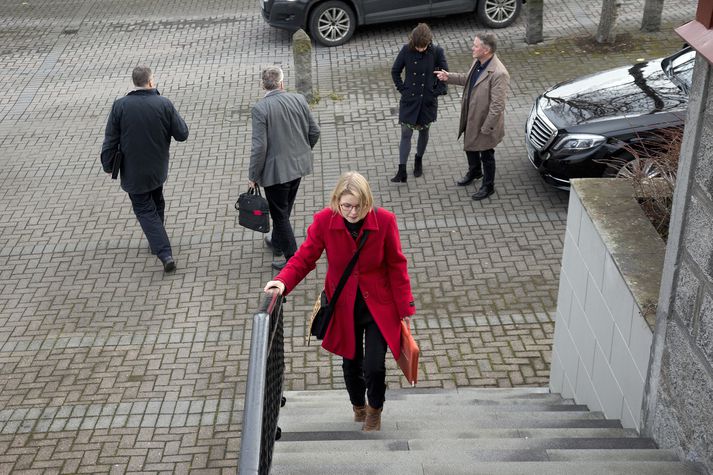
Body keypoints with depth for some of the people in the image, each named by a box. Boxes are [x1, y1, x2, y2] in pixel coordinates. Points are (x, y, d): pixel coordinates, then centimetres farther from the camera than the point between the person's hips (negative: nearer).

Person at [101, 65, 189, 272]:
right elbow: (182, 134, -8)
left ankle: (165, 253, -6)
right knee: (157, 205, 25)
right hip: (158, 168, 2)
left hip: (133, 172, -2)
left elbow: (111, 139, -9)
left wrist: (108, 164, 4)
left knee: (145, 210, 5)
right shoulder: (164, 104, -13)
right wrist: (175, 116, 10)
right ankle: (157, 244, 42)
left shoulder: (120, 106, -15)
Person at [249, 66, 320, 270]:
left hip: (275, 170, -6)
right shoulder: (298, 100, -4)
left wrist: (253, 176, -10)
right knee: (284, 209, 25)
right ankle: (277, 242, 46)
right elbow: (314, 132, 3)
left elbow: (259, 146, -21)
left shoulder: (260, 108, -19)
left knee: (280, 214, 7)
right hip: (298, 165, 6)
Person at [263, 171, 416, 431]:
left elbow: (396, 266, -8)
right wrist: (283, 281, -27)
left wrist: (405, 309, -5)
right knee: (351, 363, 17)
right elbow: (304, 257, -8)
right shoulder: (324, 221, -18)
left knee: (374, 367, -5)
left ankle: (375, 409, 31)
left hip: (379, 305, -1)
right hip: (343, 306, 2)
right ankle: (358, 406, 51)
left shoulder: (384, 220, -19)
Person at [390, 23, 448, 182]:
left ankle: (419, 160, 40)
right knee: (406, 134, -1)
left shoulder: (437, 52, -13)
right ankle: (402, 172, 1)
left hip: (428, 100, 0)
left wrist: (437, 91, -6)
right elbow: (395, 71, 1)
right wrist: (402, 89, -4)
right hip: (409, 99, 0)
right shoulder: (406, 50, -11)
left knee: (424, 131, 17)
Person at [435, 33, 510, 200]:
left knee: (486, 155, 13)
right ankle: (474, 171, 56)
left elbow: (497, 106, -28)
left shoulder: (499, 74, -32)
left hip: (485, 122, -8)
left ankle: (488, 186, 34)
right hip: (471, 117, 8)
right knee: (470, 147, 28)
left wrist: (486, 128, -24)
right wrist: (448, 77, 4)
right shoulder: (478, 62, -5)